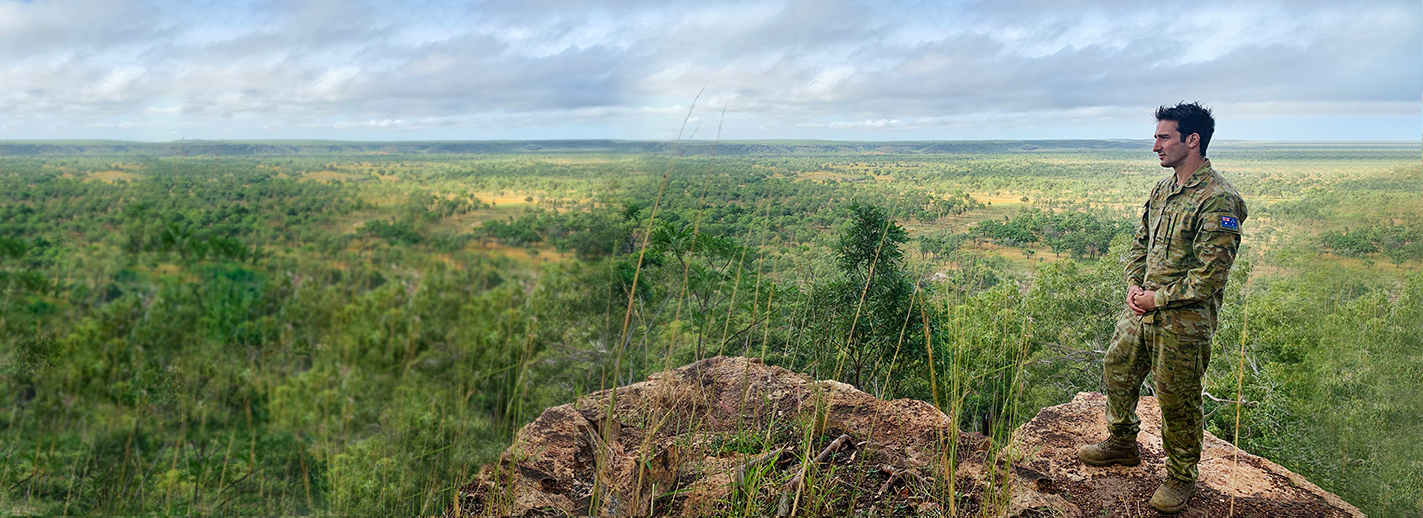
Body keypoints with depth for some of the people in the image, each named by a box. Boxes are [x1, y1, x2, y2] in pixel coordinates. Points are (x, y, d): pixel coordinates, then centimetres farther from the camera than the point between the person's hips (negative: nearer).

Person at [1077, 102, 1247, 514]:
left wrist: (1159, 299, -16)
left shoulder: (1217, 201, -19)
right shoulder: (1162, 190, 8)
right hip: (1142, 310, 8)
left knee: (1178, 402, 5)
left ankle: (1181, 476, 25)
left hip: (1183, 322, -8)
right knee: (1117, 371, 19)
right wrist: (1133, 285, 2)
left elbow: (1209, 277, -21)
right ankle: (1122, 444, 41)